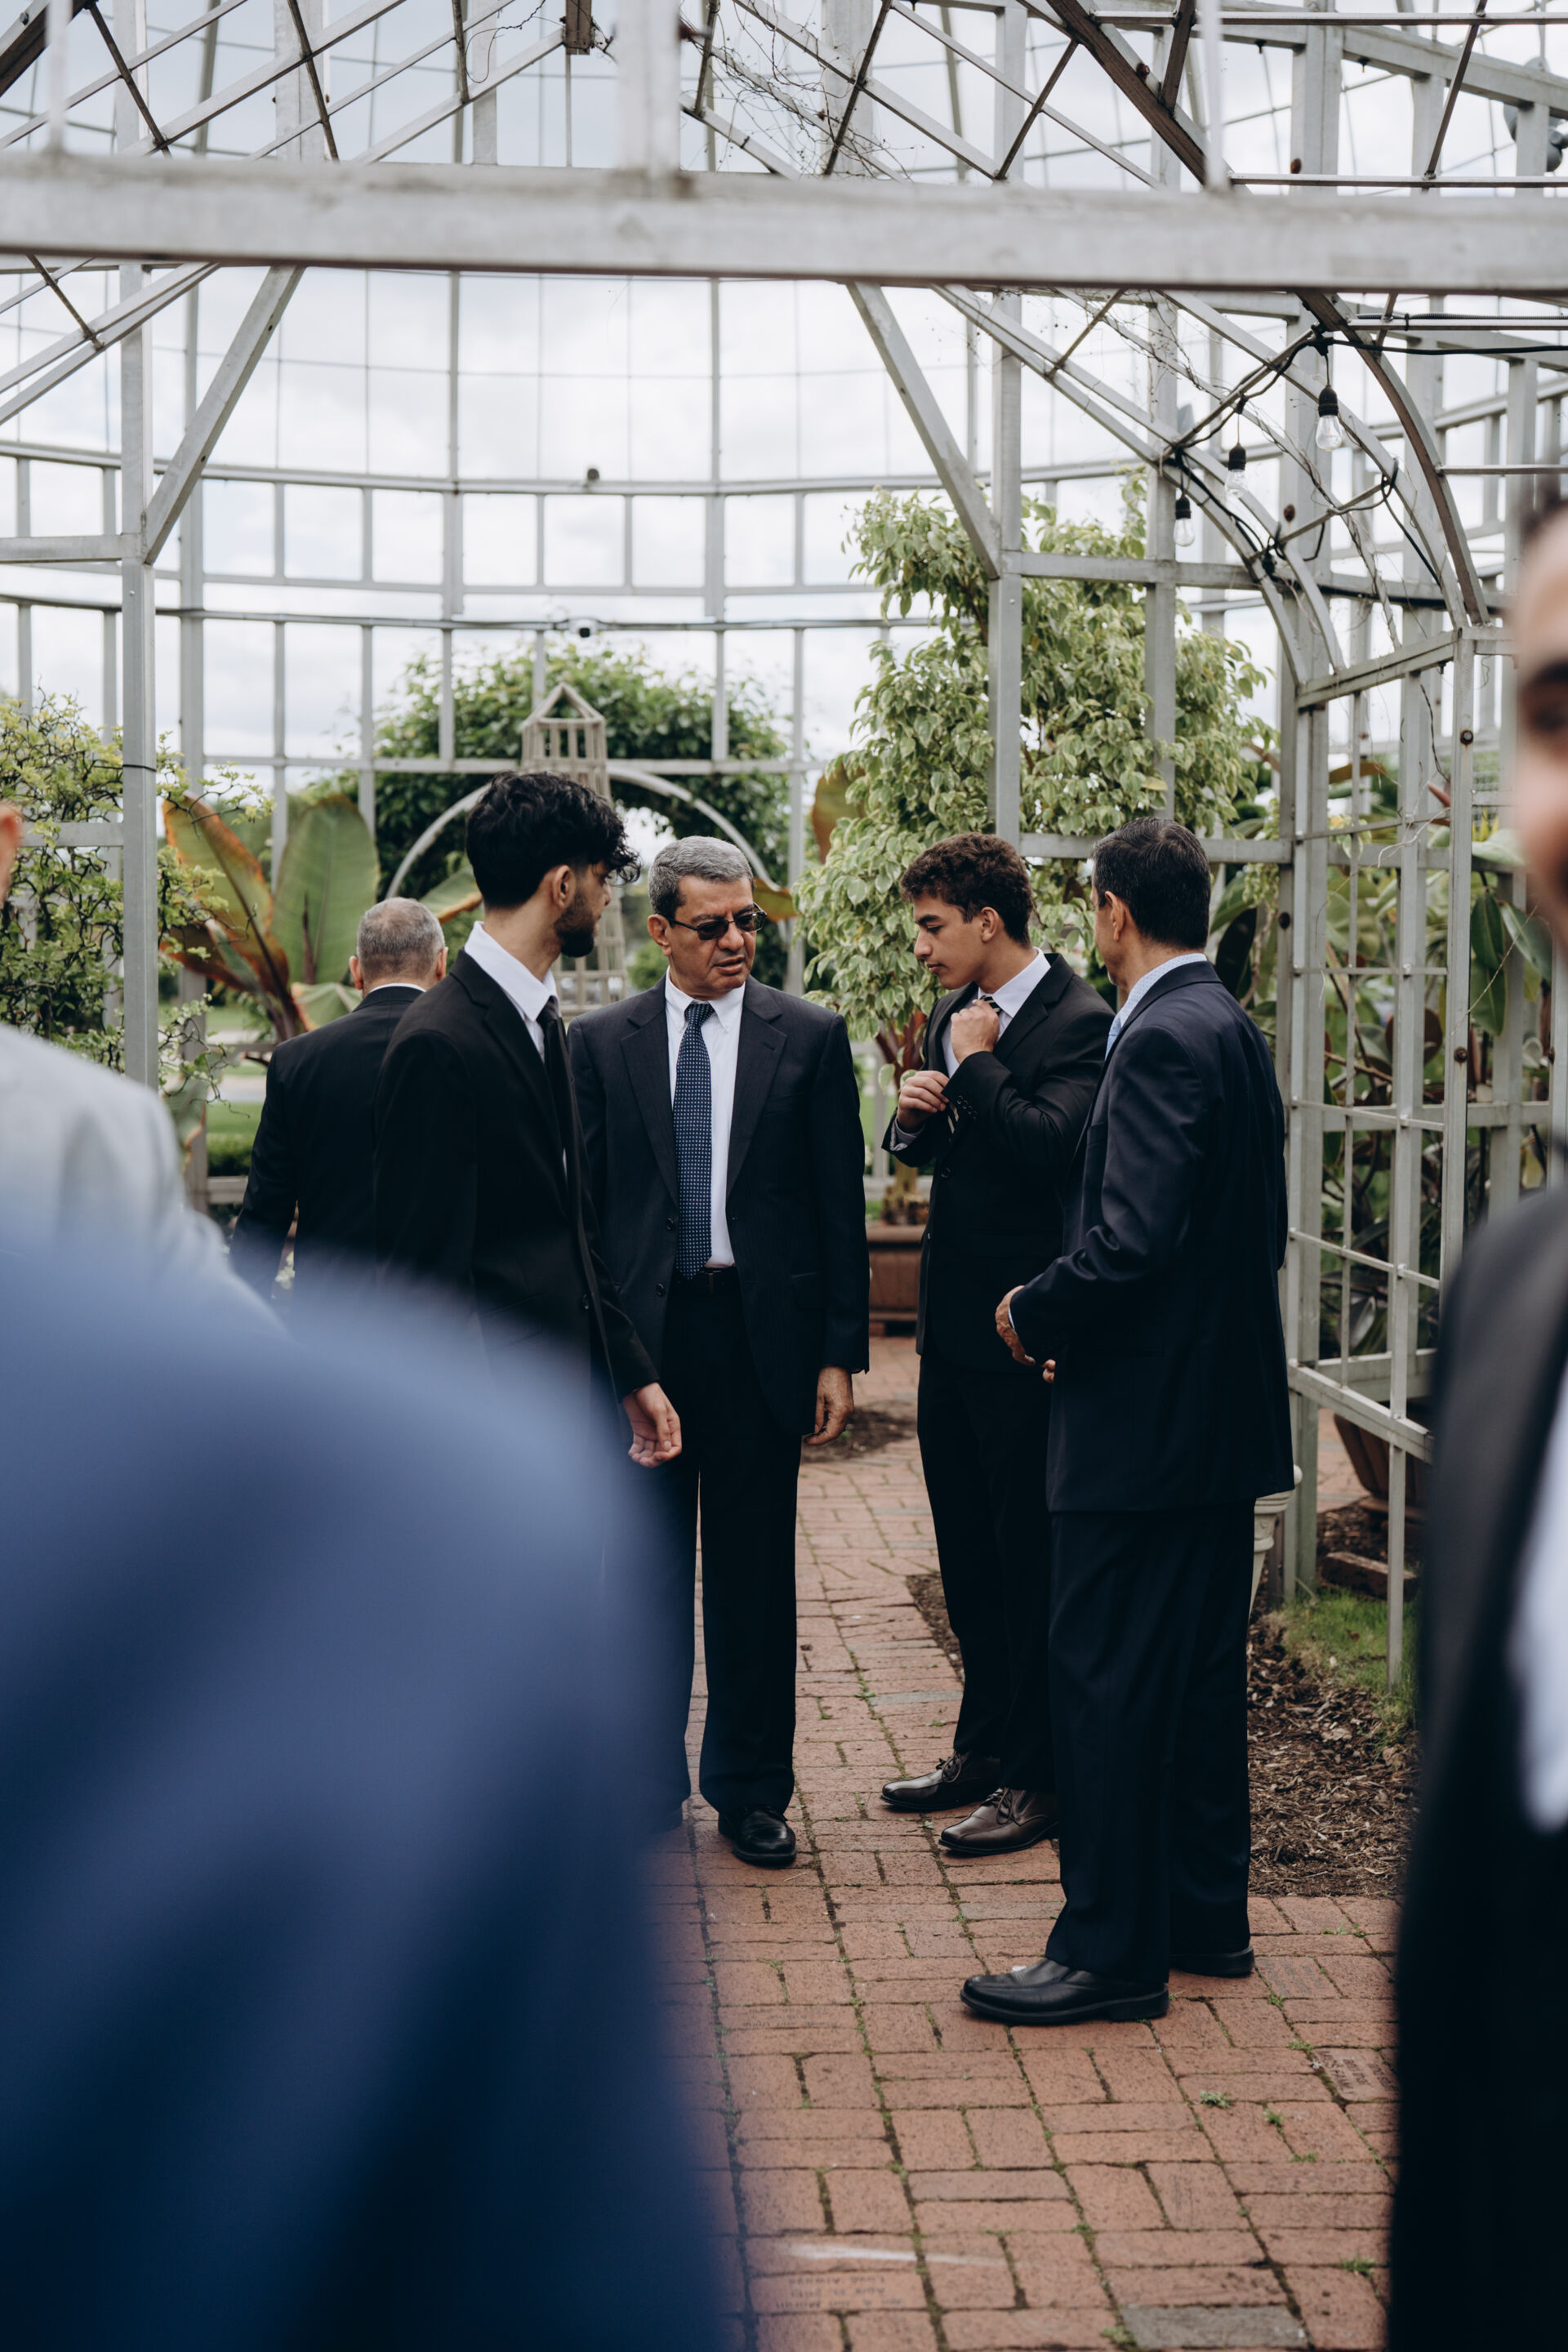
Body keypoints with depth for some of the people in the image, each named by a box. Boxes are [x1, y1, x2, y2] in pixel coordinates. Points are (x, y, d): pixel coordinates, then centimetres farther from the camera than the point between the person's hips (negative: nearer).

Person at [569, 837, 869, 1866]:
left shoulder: (810, 1037, 2)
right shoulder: (602, 1041, 5)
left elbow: (842, 1203, 2)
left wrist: (840, 1352, -3)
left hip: (763, 1335, -1)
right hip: (641, 1334, 1)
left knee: (755, 1573, 7)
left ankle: (751, 1789, 19)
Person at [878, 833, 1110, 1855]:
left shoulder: (1077, 1021, -14)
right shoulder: (955, 1015, 13)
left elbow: (1048, 1146, -28)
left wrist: (977, 1062, -17)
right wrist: (915, 1117, 1)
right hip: (953, 1327, 9)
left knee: (1032, 1560, 0)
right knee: (969, 1558, 17)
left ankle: (1040, 1779, 10)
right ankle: (984, 1748, 30)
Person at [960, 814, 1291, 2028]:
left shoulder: (1164, 1041, -18)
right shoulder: (1232, 1028, 12)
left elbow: (1132, 1240, -26)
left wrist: (1033, 1314, -9)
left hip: (1145, 1418, -10)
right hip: (1222, 1404, 10)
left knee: (1108, 1681, -2)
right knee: (1200, 1669, 16)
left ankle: (1111, 1949, 5)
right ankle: (1207, 1916, 26)